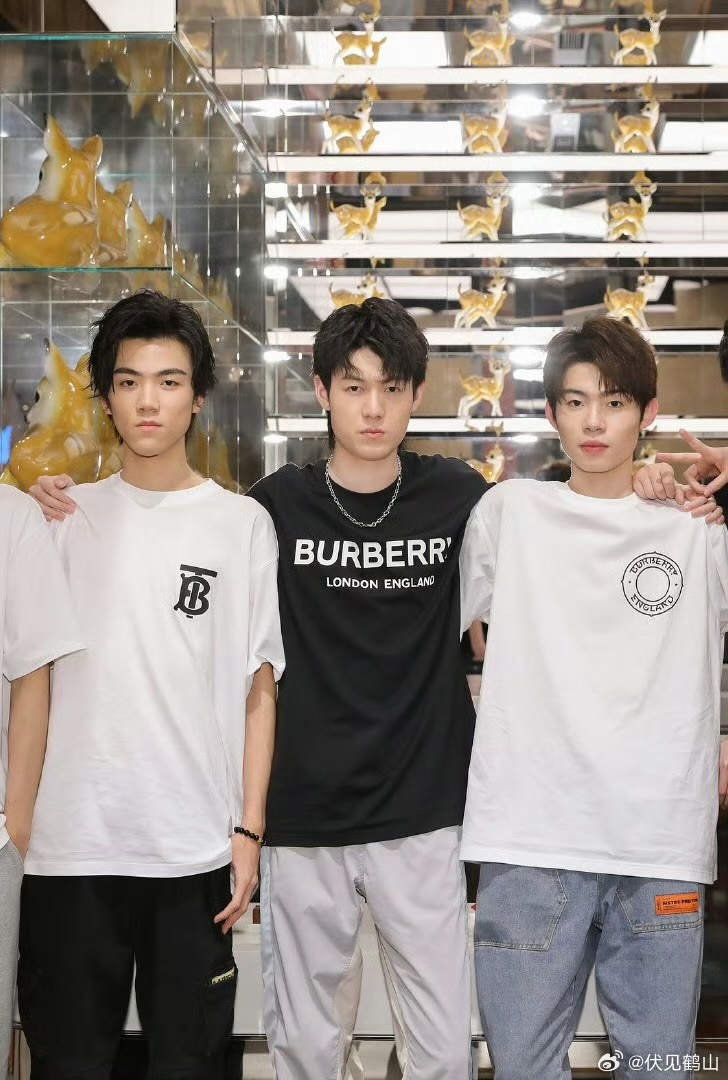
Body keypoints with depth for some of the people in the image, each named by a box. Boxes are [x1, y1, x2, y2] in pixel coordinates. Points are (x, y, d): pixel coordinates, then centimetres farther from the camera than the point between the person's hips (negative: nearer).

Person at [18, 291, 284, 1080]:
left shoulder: (243, 524, 3)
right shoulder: (66, 517, 7)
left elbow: (259, 690, 2)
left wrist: (249, 829, -2)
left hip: (196, 850, -1)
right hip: (71, 845, 1)